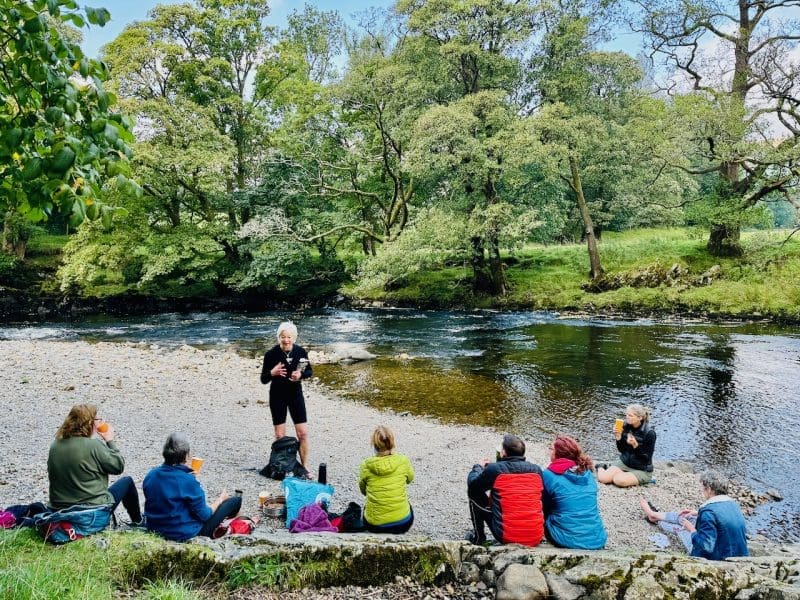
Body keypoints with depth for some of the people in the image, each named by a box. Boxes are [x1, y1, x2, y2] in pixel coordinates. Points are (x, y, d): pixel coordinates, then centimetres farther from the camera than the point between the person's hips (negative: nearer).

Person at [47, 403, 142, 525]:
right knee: (127, 481, 19)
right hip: (95, 512, -6)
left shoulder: (54, 446, -3)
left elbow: (52, 475, 12)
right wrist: (110, 441, -1)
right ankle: (138, 522, 38)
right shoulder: (94, 445, -21)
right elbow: (118, 466, -11)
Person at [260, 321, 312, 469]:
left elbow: (309, 371, 6)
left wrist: (301, 374, -16)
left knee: (303, 433, 2)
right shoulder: (271, 354, -14)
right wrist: (272, 373, -29)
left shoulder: (301, 352, -9)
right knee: (280, 436, 4)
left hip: (296, 394, 2)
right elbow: (263, 379, -8)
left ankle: (305, 467, 17)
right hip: (277, 396, -2)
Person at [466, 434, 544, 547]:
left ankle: (478, 537, 27)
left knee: (475, 495, 14)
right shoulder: (536, 470, 1)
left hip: (507, 537, -4)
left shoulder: (494, 469, -10)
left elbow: (472, 485, 7)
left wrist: (478, 467, 28)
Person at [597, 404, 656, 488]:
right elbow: (622, 450, 3)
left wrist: (635, 445, -30)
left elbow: (647, 458, -16)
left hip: (642, 470, -4)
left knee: (619, 480, -32)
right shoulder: (626, 427, -5)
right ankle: (601, 468, 15)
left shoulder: (649, 433, -19)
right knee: (603, 478, -18)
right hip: (624, 463, 4)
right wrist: (618, 439, -16)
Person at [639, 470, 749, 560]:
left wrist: (692, 530, -13)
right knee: (686, 517, 19)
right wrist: (698, 513, 18)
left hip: (715, 559, -7)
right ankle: (654, 514, 46)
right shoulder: (733, 504, -2)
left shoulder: (709, 512, -30)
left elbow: (705, 545, -30)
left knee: (680, 527, 18)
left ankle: (654, 517, 50)